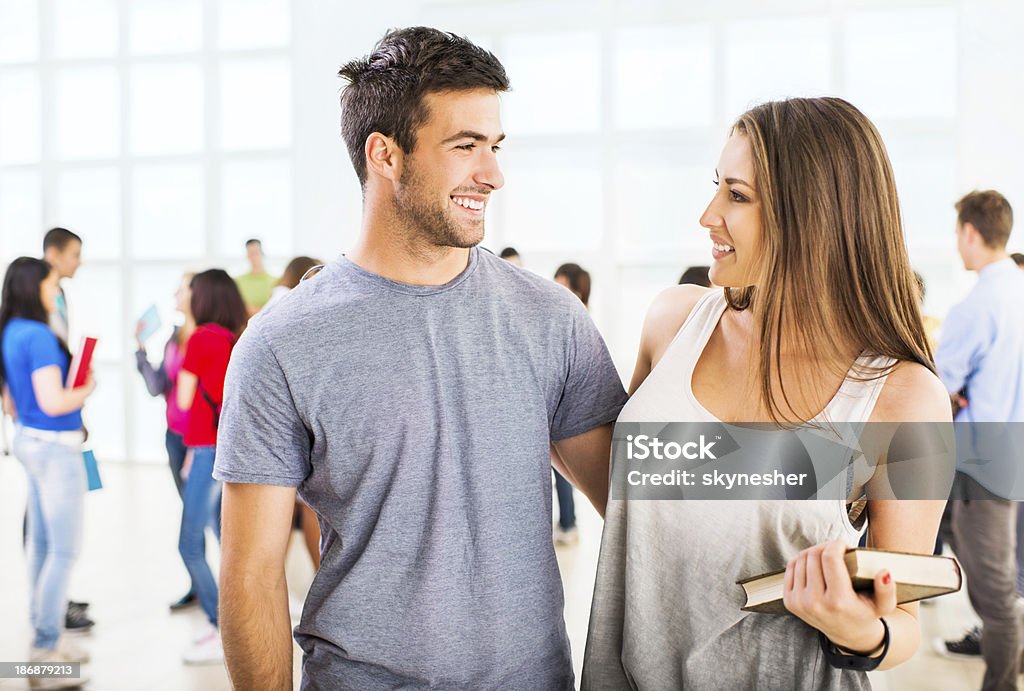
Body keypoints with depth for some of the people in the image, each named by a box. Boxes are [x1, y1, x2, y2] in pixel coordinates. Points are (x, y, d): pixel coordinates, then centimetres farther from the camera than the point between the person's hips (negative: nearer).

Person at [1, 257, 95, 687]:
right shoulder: (39, 336, -20)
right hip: (55, 447, -10)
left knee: (42, 543, 16)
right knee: (65, 551, -3)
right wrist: (87, 388, -8)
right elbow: (53, 402, -24)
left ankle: (44, 635, 27)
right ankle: (45, 652, 2)